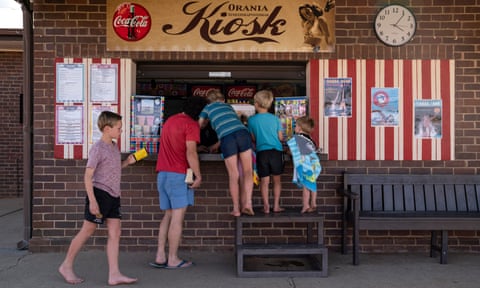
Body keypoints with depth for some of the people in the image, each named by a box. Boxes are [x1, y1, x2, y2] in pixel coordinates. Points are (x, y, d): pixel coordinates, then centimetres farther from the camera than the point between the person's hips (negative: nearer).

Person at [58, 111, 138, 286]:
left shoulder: (114, 146, 12)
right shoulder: (97, 148, -13)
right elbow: (88, 176, -16)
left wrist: (127, 162, 6)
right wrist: (92, 201, -21)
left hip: (113, 196, 8)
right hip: (99, 193, -8)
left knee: (115, 233, 2)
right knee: (87, 231, 3)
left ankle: (114, 274, 5)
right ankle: (66, 266, 21)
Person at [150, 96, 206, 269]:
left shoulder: (170, 120, 17)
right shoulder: (191, 125, -9)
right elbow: (191, 152, -18)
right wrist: (198, 176, -13)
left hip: (163, 173, 8)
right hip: (179, 174, -8)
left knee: (168, 215, 13)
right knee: (178, 217, -1)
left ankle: (160, 257, 11)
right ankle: (173, 259, 4)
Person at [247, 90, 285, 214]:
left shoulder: (252, 120, 1)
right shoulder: (275, 118, 4)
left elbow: (253, 139, 8)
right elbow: (280, 137, 7)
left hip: (262, 152, -1)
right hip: (276, 151, 1)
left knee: (264, 181, 5)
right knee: (277, 180, 11)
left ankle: (266, 207, 5)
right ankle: (276, 205, 12)